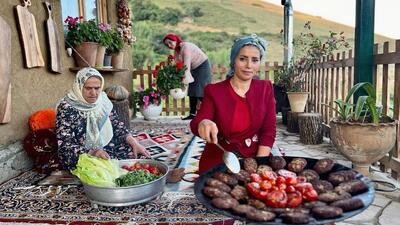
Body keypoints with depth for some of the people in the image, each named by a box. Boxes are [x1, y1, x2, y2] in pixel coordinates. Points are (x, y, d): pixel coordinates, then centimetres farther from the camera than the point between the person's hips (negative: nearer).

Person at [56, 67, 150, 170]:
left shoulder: (102, 100, 1)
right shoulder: (67, 108, -15)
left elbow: (117, 125, 7)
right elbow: (65, 146, -18)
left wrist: (134, 143, -8)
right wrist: (92, 152, -34)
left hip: (107, 148, 6)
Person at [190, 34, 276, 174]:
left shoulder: (265, 88, 3)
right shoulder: (214, 90, -3)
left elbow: (269, 131, -1)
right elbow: (197, 123, -14)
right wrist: (203, 124, -38)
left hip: (254, 159, 2)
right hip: (218, 162, -1)